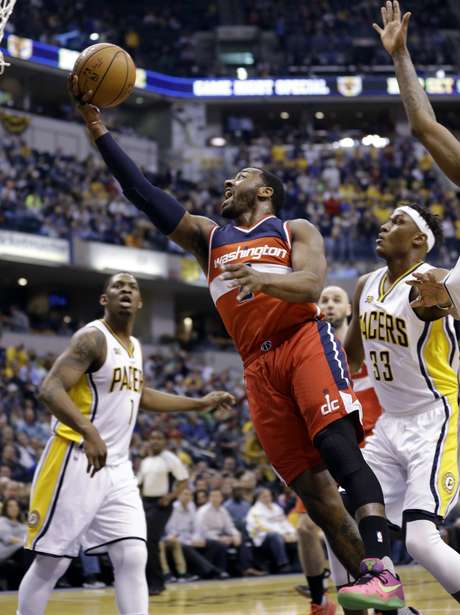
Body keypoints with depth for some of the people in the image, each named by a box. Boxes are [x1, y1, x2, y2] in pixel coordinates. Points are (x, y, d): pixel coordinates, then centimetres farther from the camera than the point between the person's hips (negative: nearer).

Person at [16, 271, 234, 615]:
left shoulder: (135, 347, 14)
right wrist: (88, 431, -39)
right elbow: (50, 389, -24)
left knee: (133, 558, -3)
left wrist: (200, 404, 30)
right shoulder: (92, 338, -13)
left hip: (116, 468, 7)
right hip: (76, 462, -7)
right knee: (51, 563, -3)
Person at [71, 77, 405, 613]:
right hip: (258, 365, 4)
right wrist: (95, 125, 8)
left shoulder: (295, 230, 12)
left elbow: (311, 284, -9)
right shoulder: (207, 237, 22)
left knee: (339, 448, -25)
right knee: (309, 483, -3)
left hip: (306, 341, -4)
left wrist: (262, 278, -29)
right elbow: (141, 192, 15)